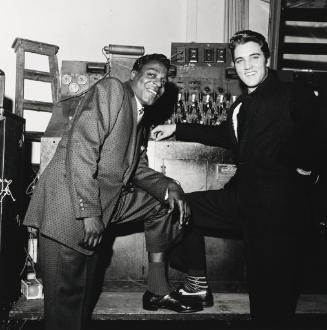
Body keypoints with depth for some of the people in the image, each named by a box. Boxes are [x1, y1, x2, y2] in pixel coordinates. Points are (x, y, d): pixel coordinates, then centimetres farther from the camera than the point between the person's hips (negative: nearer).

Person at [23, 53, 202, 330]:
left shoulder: (138, 119, 19)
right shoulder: (110, 89, -8)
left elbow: (136, 169, 21)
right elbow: (80, 146, -20)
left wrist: (168, 187, 1)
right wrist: (90, 212, -23)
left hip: (108, 201, 9)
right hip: (69, 205, -9)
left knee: (162, 204, 15)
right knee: (67, 299, -4)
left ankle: (158, 291, 22)